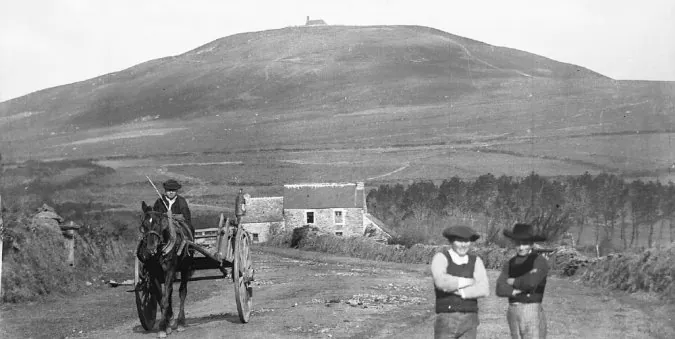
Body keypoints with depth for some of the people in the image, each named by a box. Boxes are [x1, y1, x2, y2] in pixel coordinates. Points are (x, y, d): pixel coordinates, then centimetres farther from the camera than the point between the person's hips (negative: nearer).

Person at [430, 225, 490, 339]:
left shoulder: (476, 261, 5)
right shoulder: (440, 258, -5)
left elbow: (484, 290, -10)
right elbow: (441, 282, -25)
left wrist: (457, 291, -19)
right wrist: (469, 281, -14)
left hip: (469, 321, 3)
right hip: (446, 322, -3)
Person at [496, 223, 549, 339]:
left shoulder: (540, 261, -5)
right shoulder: (509, 264, 11)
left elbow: (531, 282, -21)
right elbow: (500, 290, -1)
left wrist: (513, 282, -3)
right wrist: (516, 291, -16)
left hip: (532, 311, -6)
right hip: (513, 312, 6)